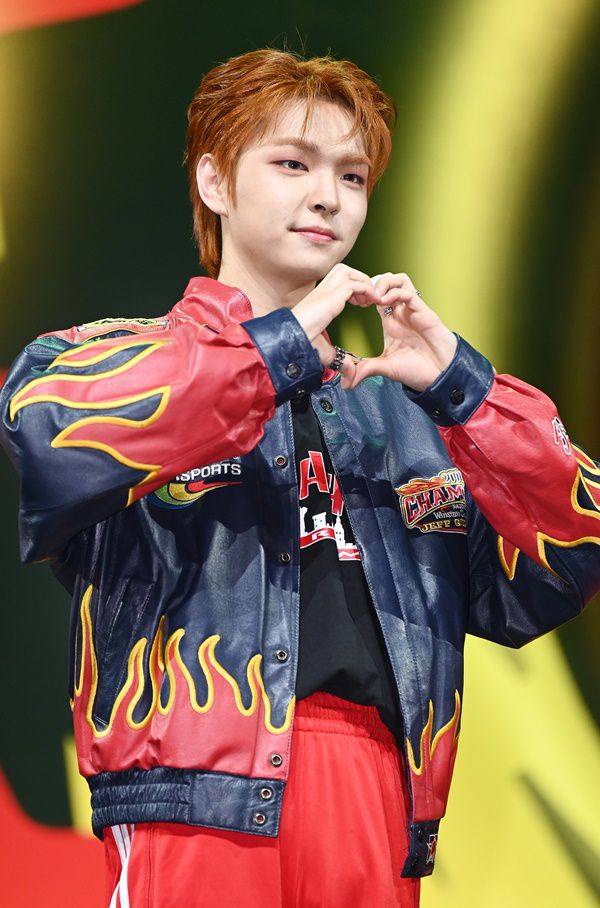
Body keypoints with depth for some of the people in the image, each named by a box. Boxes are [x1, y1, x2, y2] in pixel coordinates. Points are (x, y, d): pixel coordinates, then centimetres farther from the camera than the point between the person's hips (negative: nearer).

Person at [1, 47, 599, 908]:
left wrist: (461, 388, 1)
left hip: (381, 792, 4)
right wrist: (278, 351, -10)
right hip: (203, 790, -4)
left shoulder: (403, 407, 22)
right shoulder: (127, 355, 9)